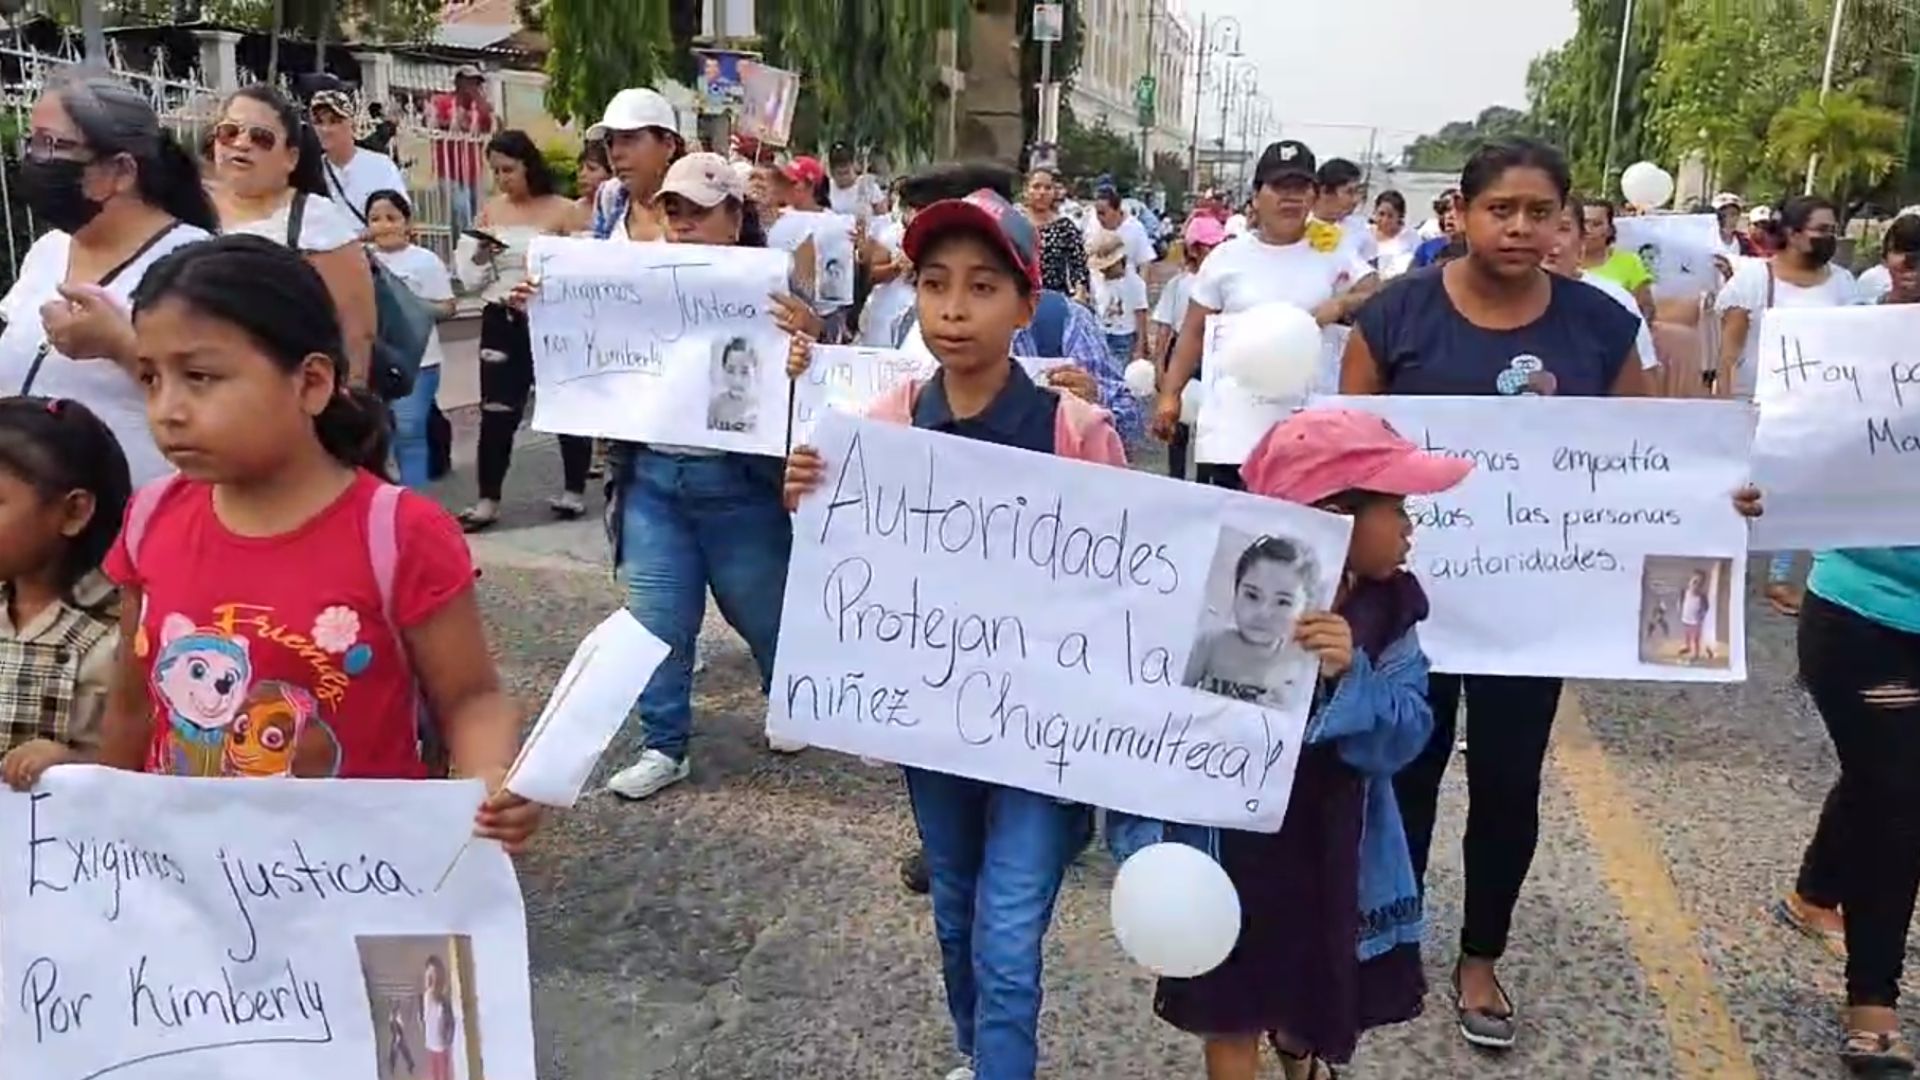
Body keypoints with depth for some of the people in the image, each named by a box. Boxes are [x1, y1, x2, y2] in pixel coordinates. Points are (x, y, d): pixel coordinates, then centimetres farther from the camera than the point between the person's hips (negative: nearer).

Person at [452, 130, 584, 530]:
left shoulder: (563, 211, -6)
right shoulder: (490, 211, 7)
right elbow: (470, 280, 10)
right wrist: (481, 255, -9)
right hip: (501, 322, 4)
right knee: (496, 413, 3)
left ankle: (574, 491, 23)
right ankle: (487, 501, 8)